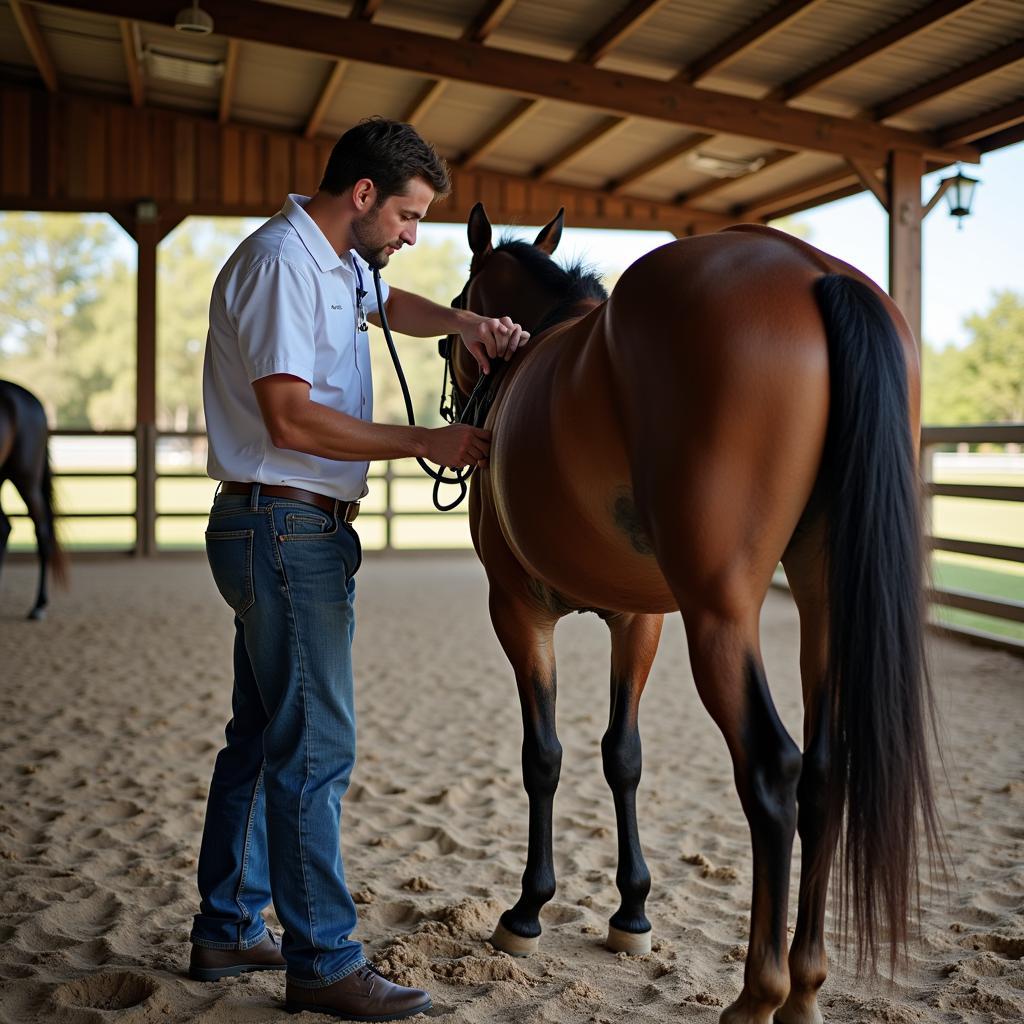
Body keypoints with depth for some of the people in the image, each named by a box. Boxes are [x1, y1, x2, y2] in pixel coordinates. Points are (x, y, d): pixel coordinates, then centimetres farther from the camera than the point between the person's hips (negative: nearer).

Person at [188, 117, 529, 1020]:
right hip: (287, 529, -11)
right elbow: (291, 418, -23)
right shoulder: (281, 261, -15)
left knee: (263, 736, 15)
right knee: (315, 747, -6)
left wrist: (462, 322, 14)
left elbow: (387, 304, 36)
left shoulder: (339, 261, 15)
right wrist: (427, 443, -18)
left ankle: (227, 930, 26)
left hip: (294, 534, 11)